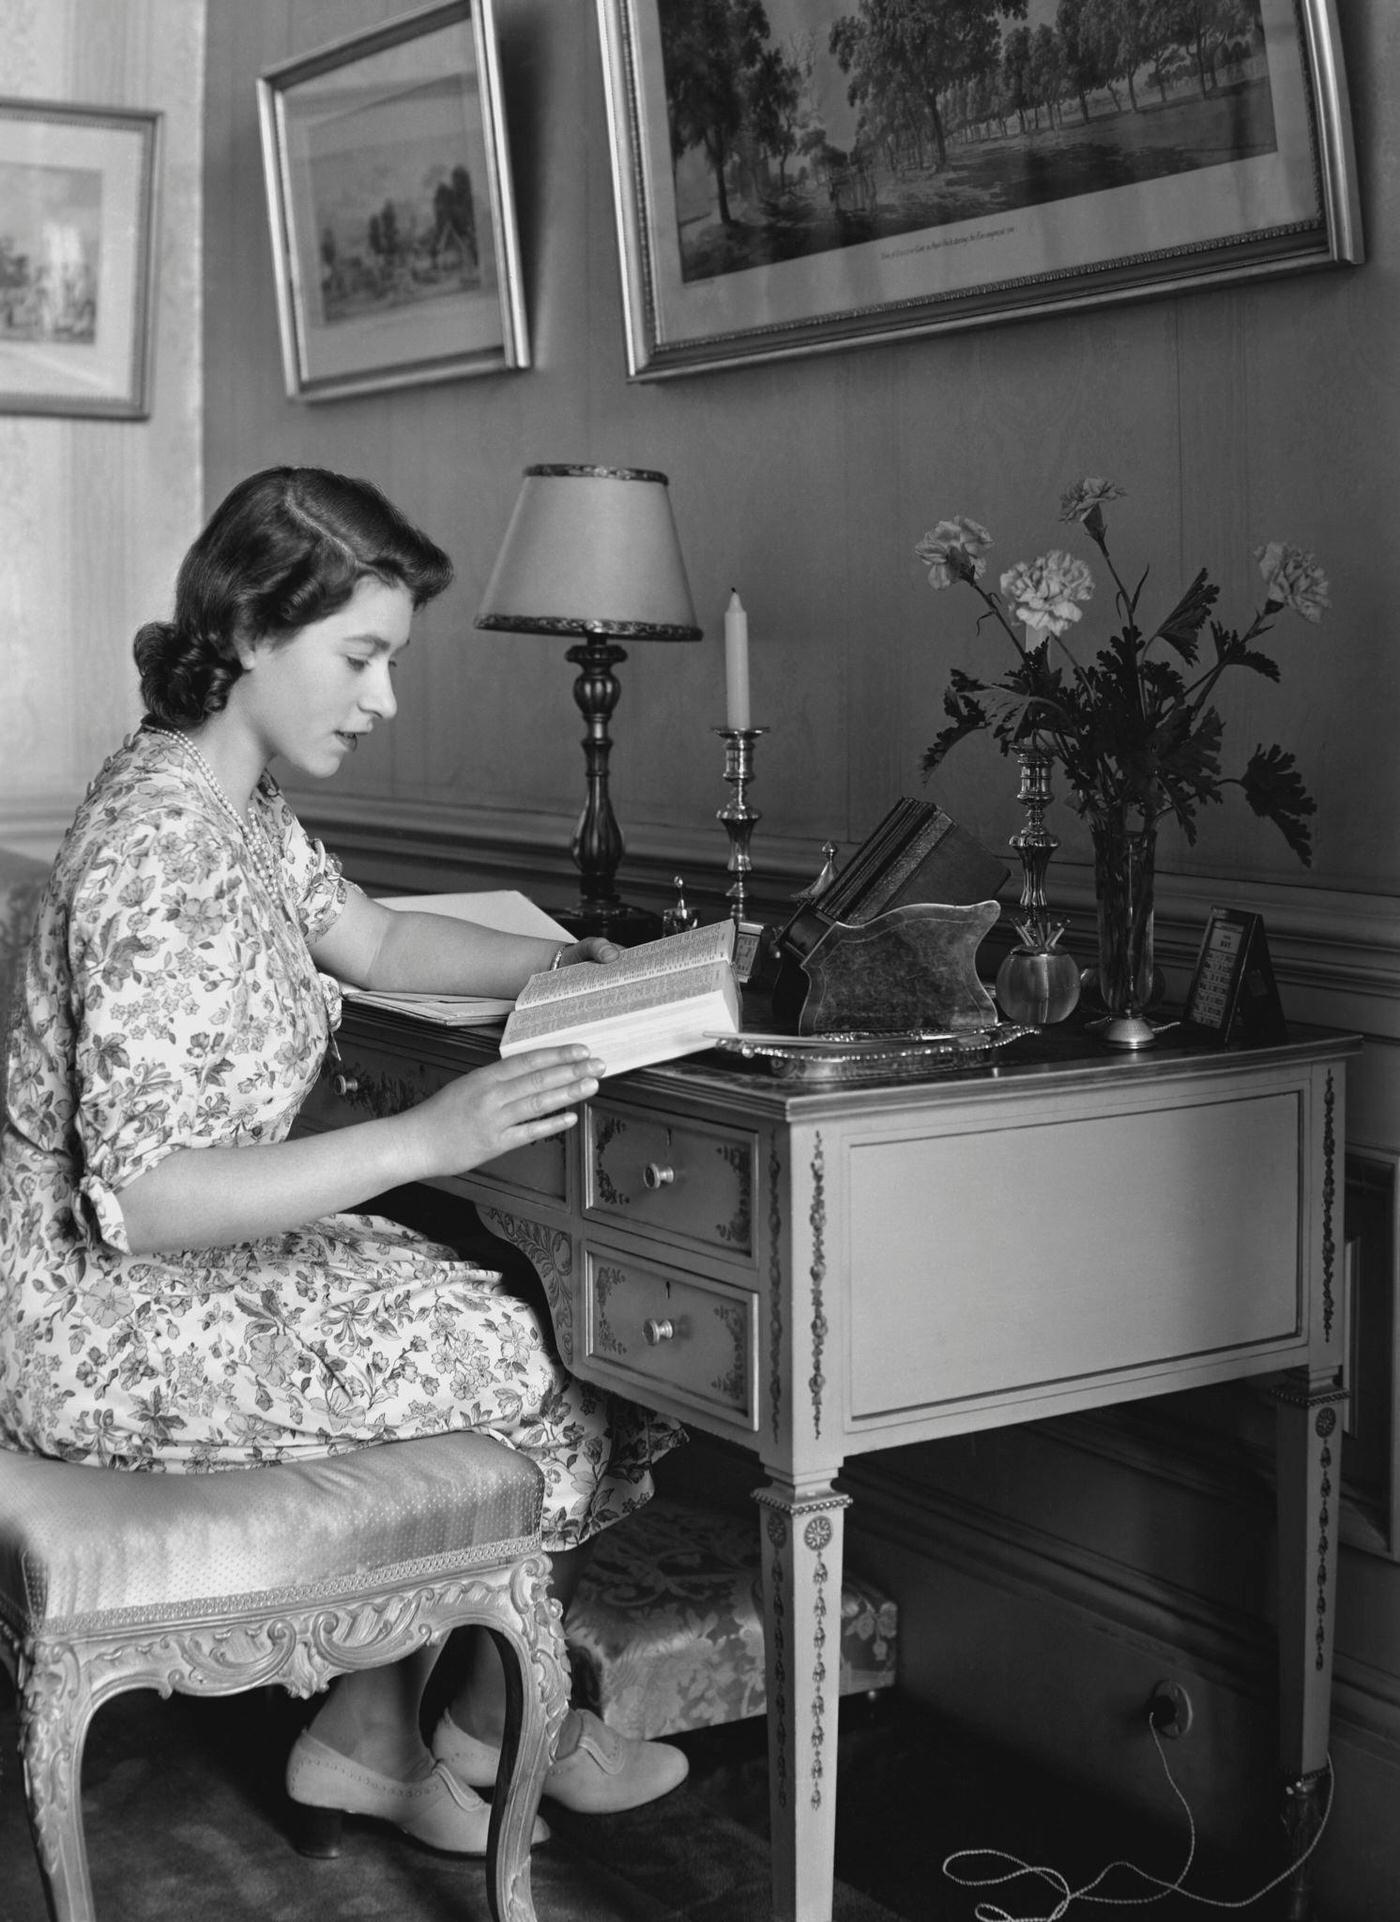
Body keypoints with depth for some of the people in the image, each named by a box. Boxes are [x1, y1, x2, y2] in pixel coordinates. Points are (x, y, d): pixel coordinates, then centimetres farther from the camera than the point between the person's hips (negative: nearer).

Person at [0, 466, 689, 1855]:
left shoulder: (232, 802, 4)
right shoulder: (162, 850, -27)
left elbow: (378, 941, 22)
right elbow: (146, 1201, -30)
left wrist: (560, 965, 8)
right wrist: (428, 1140, -34)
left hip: (179, 1270, 10)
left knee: (485, 1315, 13)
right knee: (562, 1370, -2)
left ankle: (367, 1736, 20)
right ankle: (484, 1742, 23)